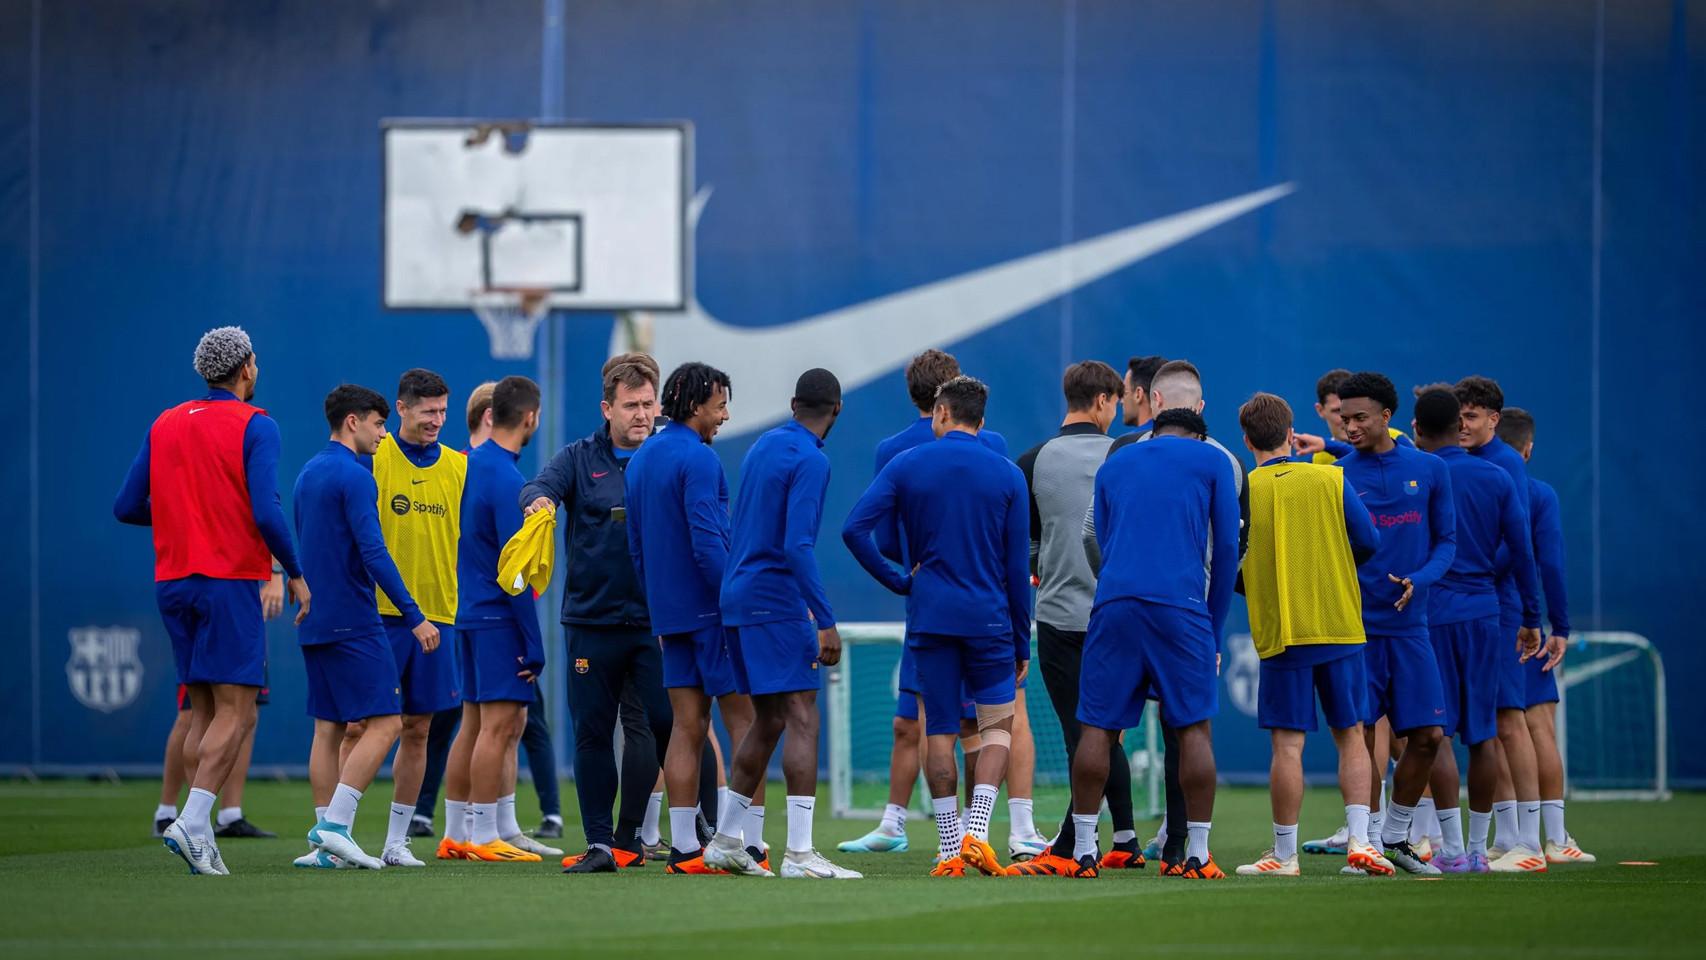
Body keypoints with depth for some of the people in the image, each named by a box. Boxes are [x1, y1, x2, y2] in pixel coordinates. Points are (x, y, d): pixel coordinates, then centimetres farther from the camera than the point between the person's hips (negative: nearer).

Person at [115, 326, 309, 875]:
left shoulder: (164, 426, 11)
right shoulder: (253, 426, -6)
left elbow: (126, 508, 11)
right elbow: (266, 511, -16)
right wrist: (295, 573, -4)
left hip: (174, 580, 6)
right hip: (230, 582, -6)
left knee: (204, 713, 12)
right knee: (236, 712, -6)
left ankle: (198, 832, 5)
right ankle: (193, 824, -21)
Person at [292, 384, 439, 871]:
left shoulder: (308, 474, 16)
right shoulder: (354, 476, -12)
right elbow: (373, 553, -19)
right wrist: (414, 617, -18)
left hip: (315, 623, 9)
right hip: (353, 622, -9)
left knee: (328, 728, 8)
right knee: (384, 723, -8)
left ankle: (326, 841, 6)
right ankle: (334, 827, -16)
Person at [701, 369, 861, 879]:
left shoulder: (763, 446, 14)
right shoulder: (810, 462, -13)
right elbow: (797, 546, -22)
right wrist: (826, 621, -22)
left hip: (738, 596, 9)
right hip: (778, 602, -9)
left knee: (768, 721, 16)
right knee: (803, 719, -10)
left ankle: (726, 840, 19)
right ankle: (799, 853, -17)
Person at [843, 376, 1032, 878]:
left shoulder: (907, 465, 1)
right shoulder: (1007, 475, 2)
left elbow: (855, 529, -9)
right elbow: (1018, 566, 2)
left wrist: (898, 581, 2)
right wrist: (1022, 643, 8)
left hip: (928, 616, 1)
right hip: (989, 619, 0)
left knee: (938, 732, 6)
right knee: (997, 725, 9)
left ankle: (950, 847, 6)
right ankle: (976, 829, -9)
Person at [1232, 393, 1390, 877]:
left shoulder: (1242, 490, -3)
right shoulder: (1331, 480, 1)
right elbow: (1369, 543, 2)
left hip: (1281, 633, -2)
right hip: (1342, 626, 2)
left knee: (1288, 745, 0)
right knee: (1351, 736, 10)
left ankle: (1284, 853, 3)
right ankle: (1359, 840, 0)